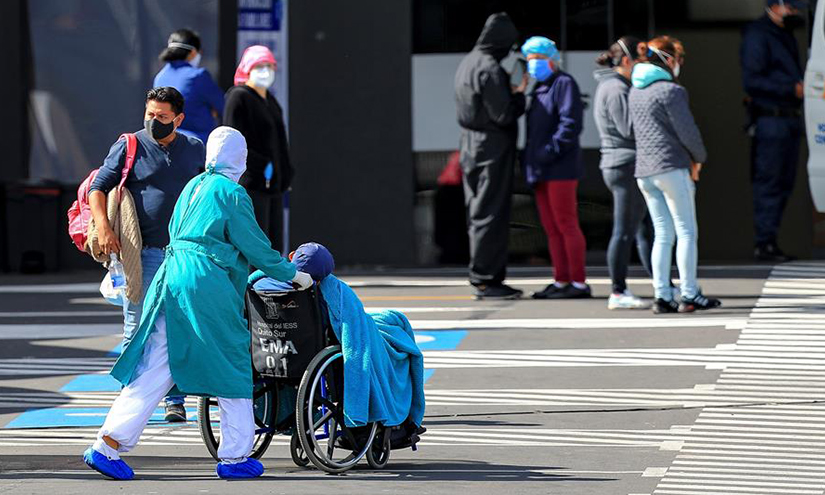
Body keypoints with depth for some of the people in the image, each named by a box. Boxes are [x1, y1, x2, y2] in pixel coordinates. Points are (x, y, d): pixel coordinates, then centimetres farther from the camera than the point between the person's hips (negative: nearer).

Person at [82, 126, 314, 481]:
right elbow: (256, 248, -4)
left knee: (154, 369, 5)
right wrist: (291, 274, 11)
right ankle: (235, 455, 9)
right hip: (208, 287, -7)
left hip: (173, 278, 7)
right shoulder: (232, 194, -5)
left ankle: (107, 446, -2)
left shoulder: (193, 187, 18)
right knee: (231, 368, 6)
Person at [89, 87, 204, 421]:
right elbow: (98, 188, -1)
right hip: (143, 252, -2)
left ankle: (175, 400, 9)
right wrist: (103, 227, -15)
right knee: (136, 327, -1)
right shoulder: (129, 147, 1)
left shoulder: (195, 149, 10)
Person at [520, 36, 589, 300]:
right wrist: (531, 156, 11)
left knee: (566, 225, -9)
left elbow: (570, 123, -18)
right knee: (551, 228, 10)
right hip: (541, 171, 9)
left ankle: (578, 283, -8)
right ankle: (561, 280, 14)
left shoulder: (564, 83, -7)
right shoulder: (539, 89, 21)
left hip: (560, 169, -9)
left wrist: (551, 150, -22)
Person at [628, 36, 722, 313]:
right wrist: (699, 158, 6)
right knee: (687, 232, 0)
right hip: (672, 167, -7)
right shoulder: (671, 90, -11)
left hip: (644, 171, 7)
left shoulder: (635, 91, 14)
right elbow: (687, 132, -14)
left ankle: (662, 296, 4)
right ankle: (689, 295, -2)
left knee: (663, 235, 10)